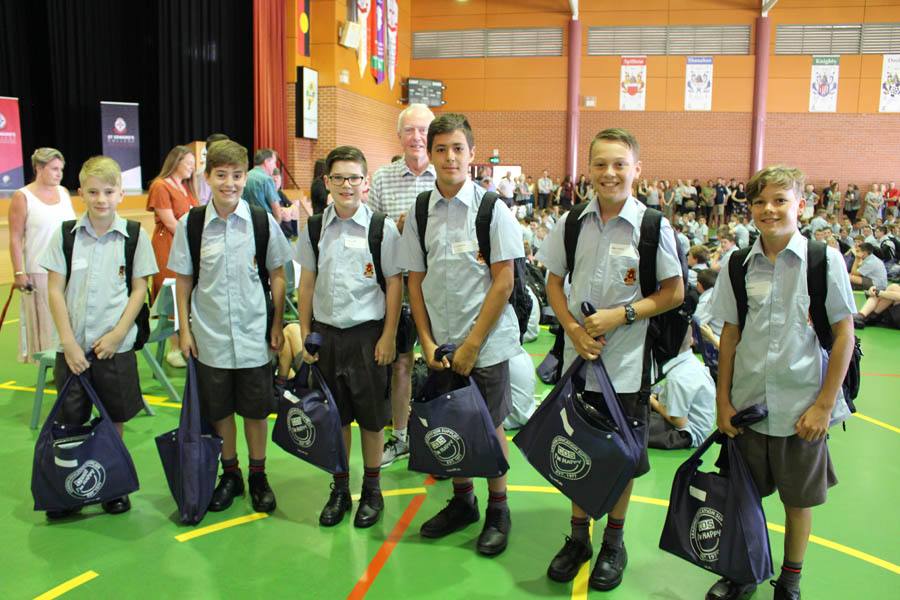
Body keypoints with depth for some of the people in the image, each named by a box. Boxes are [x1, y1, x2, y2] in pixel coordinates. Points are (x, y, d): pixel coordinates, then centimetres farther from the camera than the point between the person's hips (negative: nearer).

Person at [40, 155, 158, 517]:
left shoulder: (134, 236, -2)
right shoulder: (65, 235, 0)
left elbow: (139, 289, -1)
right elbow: (55, 290, -1)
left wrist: (117, 334, -10)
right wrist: (68, 342, -7)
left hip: (116, 347, -1)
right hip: (72, 346, 1)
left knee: (114, 420, 10)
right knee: (70, 422, 8)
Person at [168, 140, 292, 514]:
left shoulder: (263, 222, -4)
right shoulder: (190, 224, -3)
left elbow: (277, 275, 3)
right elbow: (183, 280, 4)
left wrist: (277, 325, 2)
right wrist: (185, 329, 1)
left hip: (254, 334, -1)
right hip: (209, 335, 1)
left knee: (255, 409, 10)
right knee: (218, 410, 12)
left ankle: (258, 476, 28)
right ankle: (229, 474, 31)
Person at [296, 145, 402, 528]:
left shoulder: (382, 228, -5)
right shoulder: (314, 228, 4)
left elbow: (394, 284, -3)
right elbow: (307, 283, 10)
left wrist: (388, 336, -7)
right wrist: (305, 334, 7)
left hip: (368, 333, -3)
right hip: (326, 332, 3)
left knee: (372, 417, 8)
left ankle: (372, 489, 27)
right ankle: (339, 488, 29)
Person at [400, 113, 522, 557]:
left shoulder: (492, 209, -8)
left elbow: (503, 282, -11)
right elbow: (415, 281, 7)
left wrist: (471, 345, -13)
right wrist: (427, 341, -2)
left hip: (487, 341, -3)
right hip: (441, 342, 4)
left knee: (489, 425, 7)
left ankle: (497, 511, 27)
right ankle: (462, 502, 35)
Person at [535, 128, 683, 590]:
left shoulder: (653, 226, -8)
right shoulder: (572, 223, 0)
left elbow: (673, 293, -4)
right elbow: (554, 281, 8)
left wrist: (620, 315, -16)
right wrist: (574, 329, -8)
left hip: (628, 362, -2)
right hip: (579, 358, 3)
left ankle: (614, 540, 32)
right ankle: (578, 535, 33)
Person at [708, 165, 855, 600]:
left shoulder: (824, 260, -7)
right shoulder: (737, 265, 0)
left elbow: (844, 335, -5)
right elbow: (730, 335, 6)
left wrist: (824, 405, -8)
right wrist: (723, 400, 3)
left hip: (803, 406, -2)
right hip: (748, 402, 2)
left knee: (799, 498, 13)